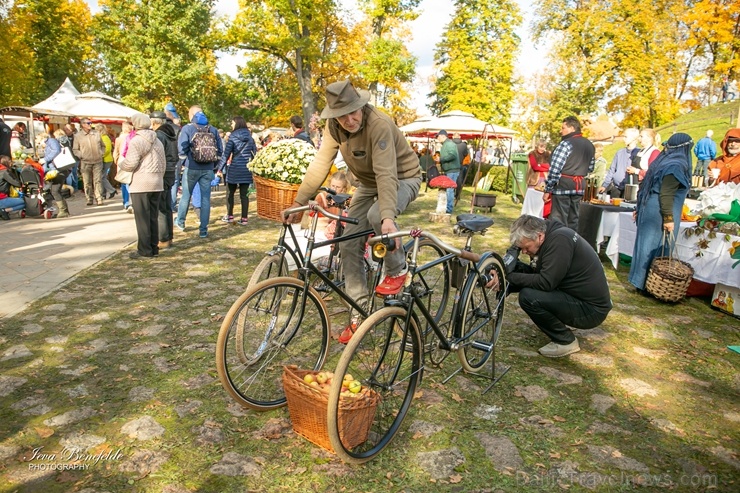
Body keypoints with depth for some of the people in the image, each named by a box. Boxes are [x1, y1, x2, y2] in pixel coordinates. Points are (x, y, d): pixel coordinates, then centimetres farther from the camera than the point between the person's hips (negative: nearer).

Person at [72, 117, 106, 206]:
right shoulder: (78, 136, 3)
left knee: (98, 181, -3)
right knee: (87, 182, 2)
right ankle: (89, 199, 11)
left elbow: (103, 146, 19)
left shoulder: (96, 134, 9)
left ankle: (99, 199, 0)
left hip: (98, 161, 1)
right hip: (85, 162, -1)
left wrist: (101, 153, 5)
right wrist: (81, 156, -8)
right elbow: (75, 149, 6)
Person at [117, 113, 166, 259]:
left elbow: (130, 164, -15)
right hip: (157, 184, 7)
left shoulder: (136, 141, -10)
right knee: (153, 217, 12)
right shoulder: (157, 141, 14)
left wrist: (120, 162, 5)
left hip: (141, 185, -7)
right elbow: (163, 164, 16)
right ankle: (153, 248, 17)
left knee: (142, 218, -2)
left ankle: (144, 251, 1)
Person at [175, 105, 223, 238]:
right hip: (208, 169, 2)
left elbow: (182, 149, -11)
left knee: (186, 196, 15)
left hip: (192, 168, -2)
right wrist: (213, 164, 12)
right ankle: (203, 230, 6)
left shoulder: (187, 128, -3)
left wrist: (185, 158, 9)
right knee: (206, 198, 5)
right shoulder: (213, 130, 6)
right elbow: (220, 150, 3)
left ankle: (180, 222, 31)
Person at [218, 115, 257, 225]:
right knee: (244, 194, 4)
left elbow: (226, 154, -7)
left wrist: (220, 168, -3)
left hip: (234, 169, -3)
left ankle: (230, 216, 17)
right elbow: (255, 152, 10)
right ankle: (244, 218, 2)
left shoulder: (233, 136, -5)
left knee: (230, 192, 12)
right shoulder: (250, 137, 7)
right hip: (247, 169, 3)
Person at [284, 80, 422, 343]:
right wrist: (299, 201, -16)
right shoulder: (334, 126, -12)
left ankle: (397, 269, -9)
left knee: (376, 216, -37)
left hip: (402, 178, -6)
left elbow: (386, 173, -39)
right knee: (349, 243, -3)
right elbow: (320, 164, -11)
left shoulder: (379, 124, -31)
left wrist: (387, 217, -50)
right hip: (368, 183, 6)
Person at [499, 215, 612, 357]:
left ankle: (566, 341, -3)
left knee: (527, 296, -22)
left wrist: (510, 276, -20)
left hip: (591, 309, -10)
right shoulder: (550, 237, 5)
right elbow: (536, 273, 10)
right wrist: (516, 267, -8)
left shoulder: (559, 239, -23)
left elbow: (545, 282, -27)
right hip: (578, 295, 10)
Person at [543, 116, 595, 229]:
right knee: (573, 219, 13)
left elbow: (555, 169, -16)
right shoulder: (589, 145, 13)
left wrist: (548, 189, -12)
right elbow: (590, 168, 19)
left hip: (563, 185, -8)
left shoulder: (566, 143, -12)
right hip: (579, 186, 8)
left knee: (558, 221, -4)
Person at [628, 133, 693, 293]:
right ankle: (647, 284, 6)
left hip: (649, 209, 8)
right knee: (655, 248, -1)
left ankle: (640, 280, 21)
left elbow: (650, 187, 16)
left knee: (647, 245, 13)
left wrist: (639, 209, 21)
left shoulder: (663, 160, 12)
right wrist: (668, 219, -20)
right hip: (659, 213, -8)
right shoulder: (677, 165, -15)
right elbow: (666, 195, -20)